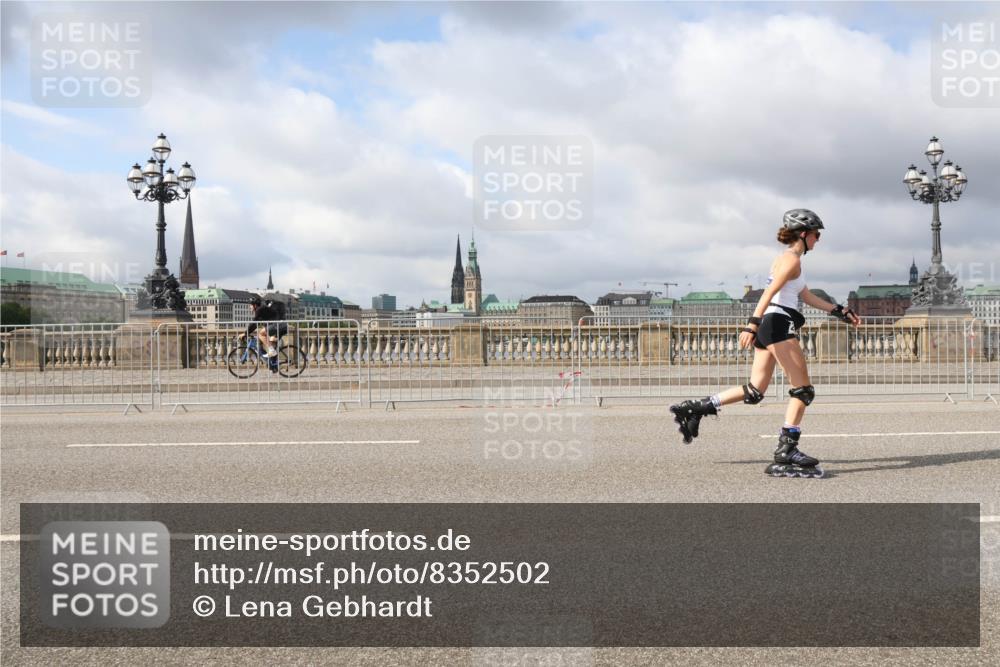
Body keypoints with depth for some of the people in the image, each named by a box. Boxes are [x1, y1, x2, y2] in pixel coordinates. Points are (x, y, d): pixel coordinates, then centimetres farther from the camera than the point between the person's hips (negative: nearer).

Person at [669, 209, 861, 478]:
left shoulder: (787, 259, 25)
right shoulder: (792, 259, -6)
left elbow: (807, 297, 29)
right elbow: (770, 292, -19)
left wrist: (841, 312, 28)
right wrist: (753, 324, -29)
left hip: (768, 326, 10)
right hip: (779, 324, -10)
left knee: (754, 392, 10)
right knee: (803, 391, -6)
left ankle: (694, 408, 9)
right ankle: (786, 452, -10)